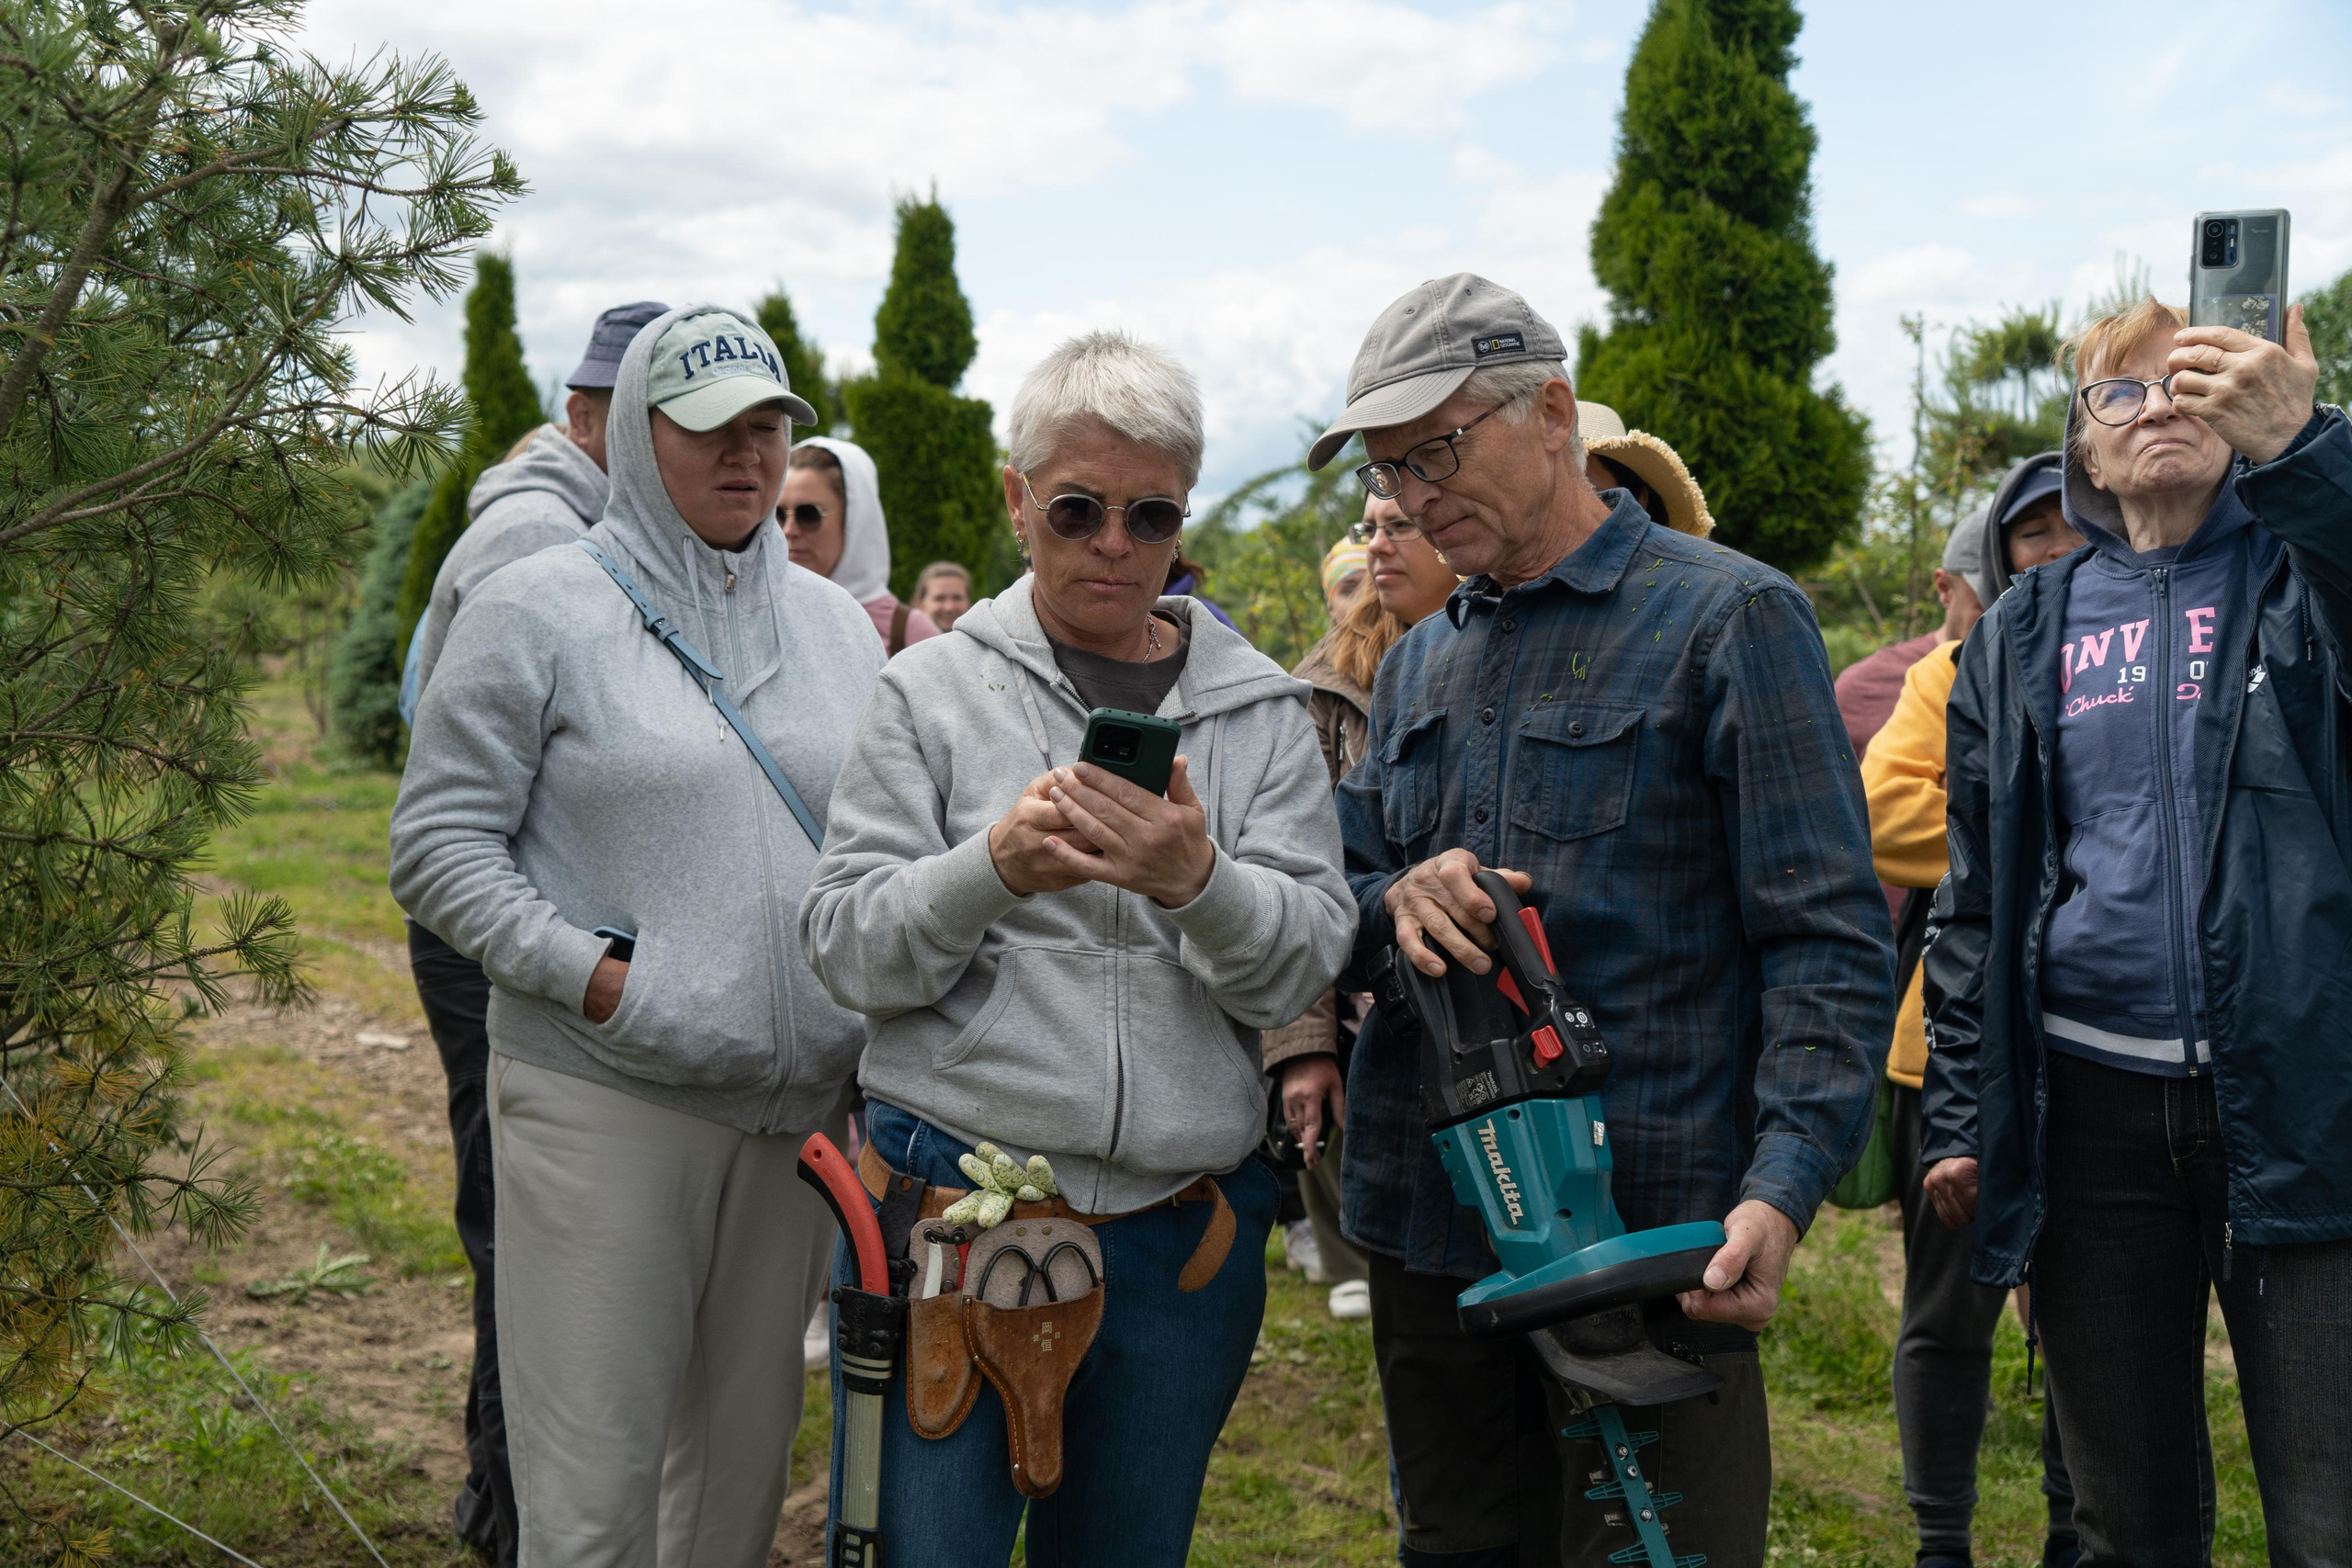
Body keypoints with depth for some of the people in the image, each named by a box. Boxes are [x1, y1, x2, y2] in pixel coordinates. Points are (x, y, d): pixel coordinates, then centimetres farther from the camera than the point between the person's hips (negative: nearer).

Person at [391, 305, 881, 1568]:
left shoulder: (835, 623, 13)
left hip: (801, 1102, 5)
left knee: (747, 1449, 15)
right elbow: (439, 849, -6)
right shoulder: (540, 611, -3)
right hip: (602, 1106, -5)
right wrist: (594, 976, -16)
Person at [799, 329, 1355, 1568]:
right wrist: (994, 871, -23)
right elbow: (846, 948, -4)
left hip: (1184, 1230, 2)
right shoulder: (933, 689, 2)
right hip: (948, 1208, -2)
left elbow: (1307, 962, -2)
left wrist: (1198, 882, -23)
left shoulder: (1259, 710, 8)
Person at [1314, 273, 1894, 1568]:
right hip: (1427, 1228, 6)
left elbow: (1829, 941, -10)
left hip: (1652, 1245, -6)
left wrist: (1782, 1189, -22)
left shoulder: (1729, 619, -5)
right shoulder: (1420, 662, 16)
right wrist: (1395, 900, -9)